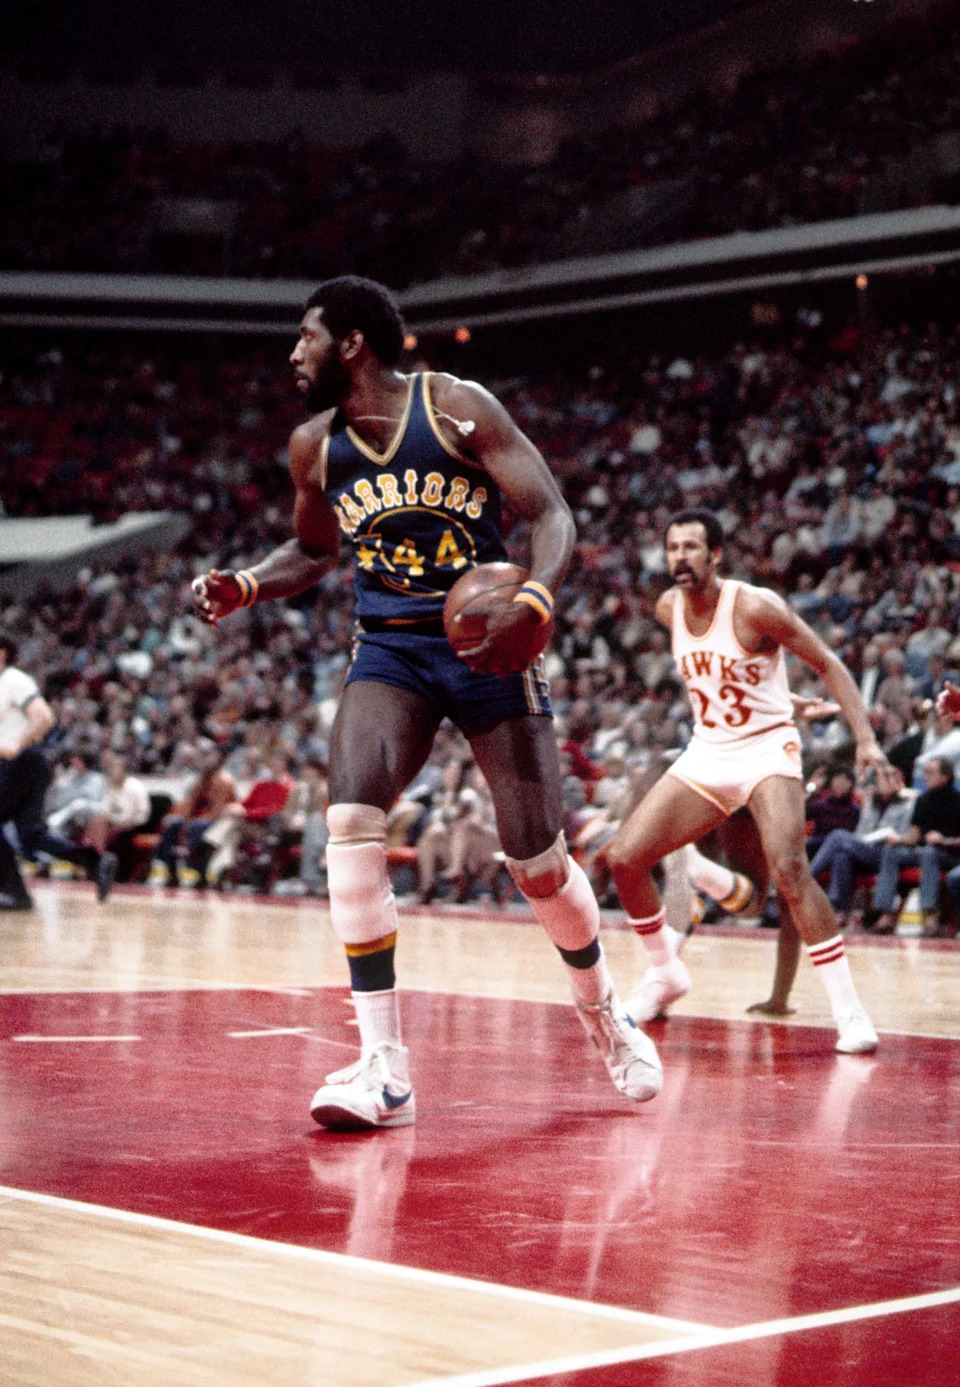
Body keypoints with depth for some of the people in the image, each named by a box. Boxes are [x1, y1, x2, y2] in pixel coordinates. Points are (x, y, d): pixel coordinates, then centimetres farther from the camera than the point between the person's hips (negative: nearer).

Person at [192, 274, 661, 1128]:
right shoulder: (315, 446, 5)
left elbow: (551, 514, -12)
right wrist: (245, 587, 1)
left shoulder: (456, 408, -10)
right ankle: (384, 1066, -18)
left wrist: (535, 602, -32)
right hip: (390, 651, 3)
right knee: (350, 823, -22)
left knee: (539, 863, 1)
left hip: (488, 643, -3)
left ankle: (605, 1016, 31)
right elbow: (312, 552, 21)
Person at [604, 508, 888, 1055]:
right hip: (707, 752, 6)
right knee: (624, 857, -2)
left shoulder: (755, 606, -18)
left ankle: (850, 1011, -20)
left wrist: (866, 738, -22)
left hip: (767, 748, -6)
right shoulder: (668, 608, 0)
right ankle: (665, 973, 21)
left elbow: (828, 664, -13)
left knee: (790, 870, -27)